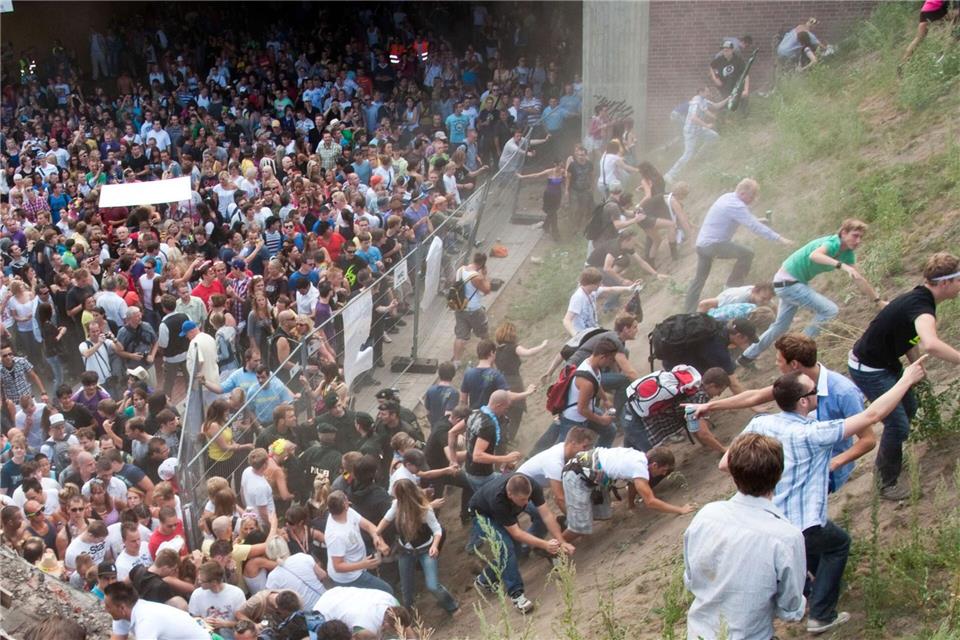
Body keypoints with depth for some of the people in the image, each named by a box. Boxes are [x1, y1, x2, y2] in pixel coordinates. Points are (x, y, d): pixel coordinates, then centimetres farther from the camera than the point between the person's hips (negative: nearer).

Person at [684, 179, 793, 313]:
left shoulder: (728, 197, 12)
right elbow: (755, 227, -25)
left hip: (702, 244, 10)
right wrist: (779, 238, -25)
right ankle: (733, 287, -4)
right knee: (746, 254, -15)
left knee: (699, 279, 18)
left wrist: (757, 220, 29)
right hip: (713, 244, -10)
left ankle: (689, 313, 22)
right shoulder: (736, 205, -19)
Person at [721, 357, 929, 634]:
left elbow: (725, 464, 0)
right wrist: (907, 381, -9)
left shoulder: (759, 424, -5)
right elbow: (872, 415, -18)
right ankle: (822, 616, 24)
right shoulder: (812, 434, -22)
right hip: (802, 528, -6)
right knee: (838, 544, 26)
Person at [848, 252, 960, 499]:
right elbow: (931, 344, -54)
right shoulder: (921, 306, -33)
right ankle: (888, 483, 11)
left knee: (909, 408, 24)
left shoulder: (919, 298, 0)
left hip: (886, 363, 10)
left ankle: (885, 460, 43)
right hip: (868, 370, -10)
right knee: (898, 425, -7)